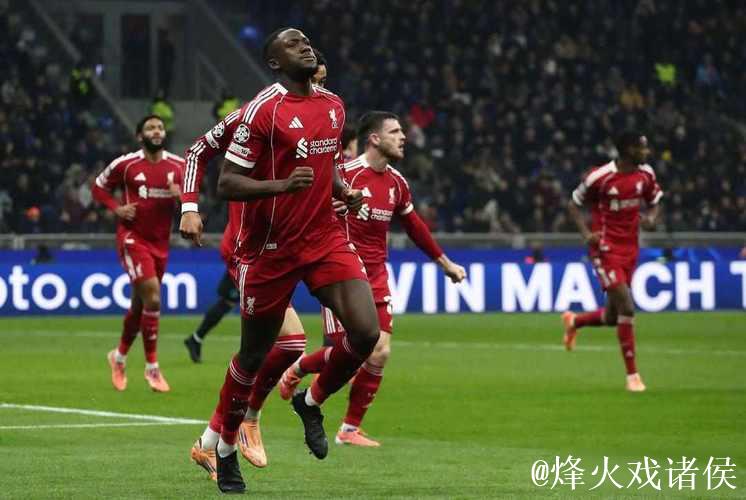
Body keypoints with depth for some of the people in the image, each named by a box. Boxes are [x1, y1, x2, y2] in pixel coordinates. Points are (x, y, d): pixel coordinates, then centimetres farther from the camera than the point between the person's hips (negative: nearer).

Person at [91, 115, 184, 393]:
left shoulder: (178, 166, 4)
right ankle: (152, 367, -12)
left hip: (160, 242, 5)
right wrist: (117, 208, -8)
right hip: (132, 237, -5)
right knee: (152, 296, -19)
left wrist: (182, 197, -10)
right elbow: (99, 187, 8)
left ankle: (119, 357, 37)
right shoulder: (125, 164, -5)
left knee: (140, 304, 14)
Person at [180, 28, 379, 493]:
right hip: (270, 249, -5)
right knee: (254, 355, 6)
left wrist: (344, 192, 4)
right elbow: (227, 183, -15)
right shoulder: (264, 110, -14)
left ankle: (312, 402, 15)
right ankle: (225, 449, 27)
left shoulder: (334, 105, 7)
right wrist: (283, 186, -29)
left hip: (325, 237, 5)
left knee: (366, 332, -13)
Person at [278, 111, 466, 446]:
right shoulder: (345, 173, -13)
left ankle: (349, 430, 8)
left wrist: (444, 262, 30)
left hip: (376, 277, 6)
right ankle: (296, 370, 21)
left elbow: (414, 227, 23)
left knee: (379, 353, -3)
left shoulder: (397, 183, 8)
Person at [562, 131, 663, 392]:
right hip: (606, 249, -6)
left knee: (614, 316, 11)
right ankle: (632, 375, -7)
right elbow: (574, 205, -3)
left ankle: (574, 321, 45)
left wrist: (651, 219, -7)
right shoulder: (600, 176, -15)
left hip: (630, 248, 6)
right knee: (626, 306, -16)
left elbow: (654, 202, 16)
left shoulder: (645, 174, 1)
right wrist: (586, 233, -17)